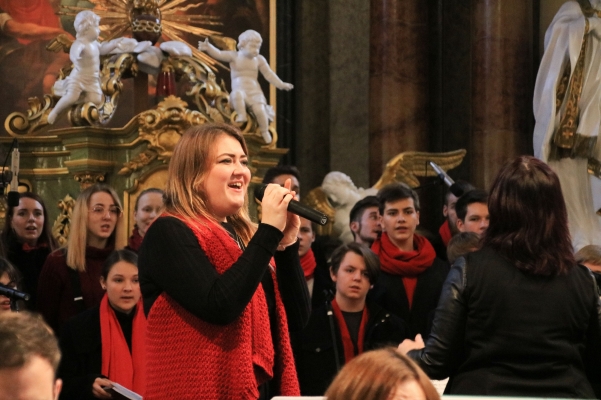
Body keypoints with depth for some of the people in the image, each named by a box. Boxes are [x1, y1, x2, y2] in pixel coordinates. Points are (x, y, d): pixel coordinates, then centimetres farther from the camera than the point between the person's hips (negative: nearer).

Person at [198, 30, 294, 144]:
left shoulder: (259, 59, 8)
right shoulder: (234, 56, 1)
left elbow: (269, 74, 12)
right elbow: (219, 54, -11)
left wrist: (281, 84, 6)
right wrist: (208, 48, -30)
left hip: (255, 91, 2)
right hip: (240, 89, -2)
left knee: (259, 110, -22)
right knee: (237, 94, -40)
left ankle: (264, 131, 0)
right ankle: (242, 115, -21)